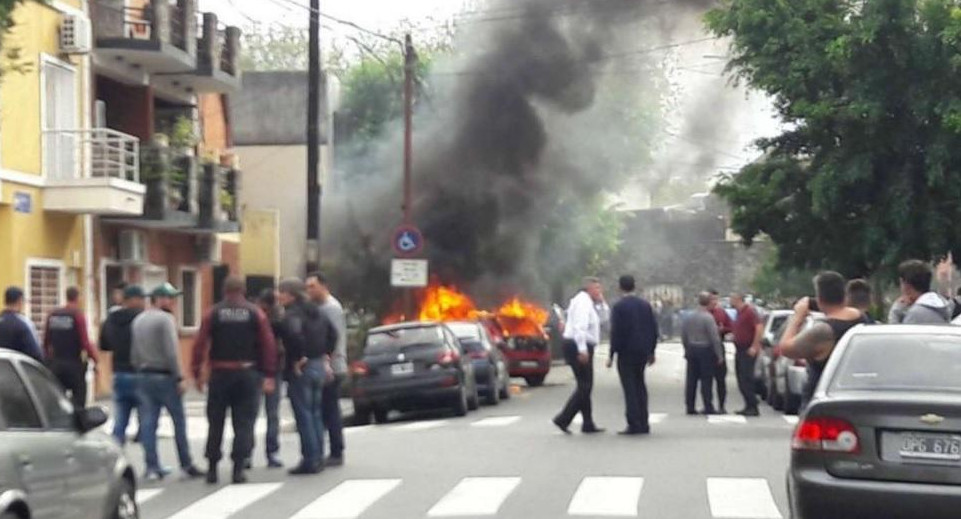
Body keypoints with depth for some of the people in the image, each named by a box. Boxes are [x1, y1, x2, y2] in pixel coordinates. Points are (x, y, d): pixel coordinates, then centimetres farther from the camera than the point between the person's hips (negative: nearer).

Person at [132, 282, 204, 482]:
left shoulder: (138, 321, 14)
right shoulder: (165, 319, -11)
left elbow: (134, 353, 14)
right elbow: (171, 352, -17)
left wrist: (140, 370, 19)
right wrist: (179, 378, -15)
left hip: (144, 376, 7)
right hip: (165, 376, -7)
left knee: (148, 423, 5)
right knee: (179, 421, 2)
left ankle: (152, 467, 4)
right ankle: (186, 465, 5)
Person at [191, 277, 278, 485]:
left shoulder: (213, 314, 1)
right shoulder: (256, 314, 1)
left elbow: (200, 344, -4)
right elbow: (269, 345, -3)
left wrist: (197, 373, 1)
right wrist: (269, 375, 0)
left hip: (220, 374, 1)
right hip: (247, 374, -1)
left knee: (216, 423, 10)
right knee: (244, 423, 2)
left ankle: (212, 469, 11)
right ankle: (238, 469, -4)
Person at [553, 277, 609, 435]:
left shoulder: (589, 303, 19)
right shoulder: (583, 302, -14)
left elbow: (602, 318, 25)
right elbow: (579, 327, -24)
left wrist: (601, 302, 10)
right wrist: (582, 349, -29)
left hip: (581, 348, 11)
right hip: (578, 346, -11)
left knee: (585, 386, 11)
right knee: (584, 387, -9)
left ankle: (588, 424, 14)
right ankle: (563, 419, -9)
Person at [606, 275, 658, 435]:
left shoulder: (619, 307, -9)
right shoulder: (645, 305, 7)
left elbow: (615, 332, -13)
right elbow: (654, 330, 9)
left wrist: (612, 355, -8)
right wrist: (651, 351, 16)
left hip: (626, 352, -5)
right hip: (643, 352, 5)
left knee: (630, 387, -3)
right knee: (639, 385, 15)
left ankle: (634, 425, -7)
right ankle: (643, 424, 16)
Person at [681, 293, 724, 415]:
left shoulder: (689, 317, 6)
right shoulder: (708, 318, -14)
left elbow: (683, 336, 12)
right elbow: (715, 338, -15)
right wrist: (719, 355, -9)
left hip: (692, 349, 6)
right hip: (706, 350, -6)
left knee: (691, 379, 8)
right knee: (706, 380, -2)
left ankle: (690, 406, 9)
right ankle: (708, 407, -2)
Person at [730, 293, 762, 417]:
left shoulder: (749, 311, -13)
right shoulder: (739, 313, 16)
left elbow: (760, 327, -21)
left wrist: (754, 346, -22)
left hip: (748, 350, -9)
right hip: (739, 350, 9)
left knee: (747, 379, -10)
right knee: (741, 380, 9)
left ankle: (753, 408, -7)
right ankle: (748, 406, 14)